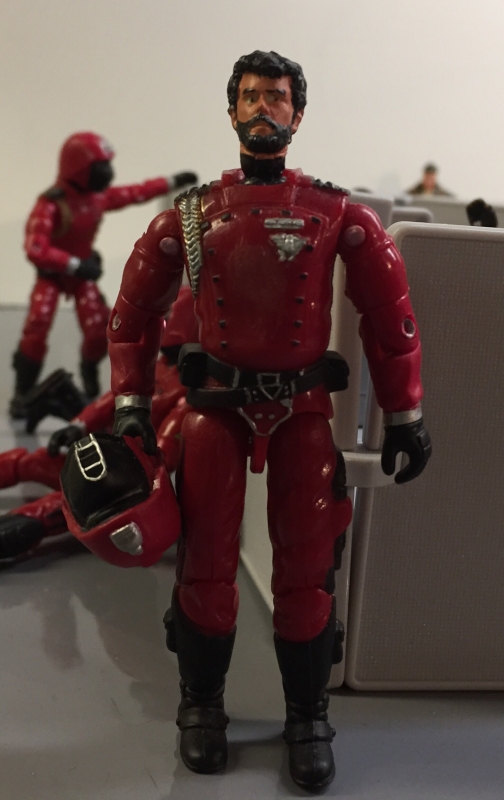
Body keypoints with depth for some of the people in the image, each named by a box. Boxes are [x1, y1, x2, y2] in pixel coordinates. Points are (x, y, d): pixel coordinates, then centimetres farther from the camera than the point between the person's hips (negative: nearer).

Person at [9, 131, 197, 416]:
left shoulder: (99, 195, -5)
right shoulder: (51, 204, -27)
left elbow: (135, 193, 8)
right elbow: (35, 249, -33)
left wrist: (172, 182, 9)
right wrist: (75, 265, -36)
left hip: (84, 269, 5)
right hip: (52, 272, -5)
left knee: (100, 329, -6)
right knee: (37, 328, -20)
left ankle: (90, 370, 29)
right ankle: (23, 392, -6)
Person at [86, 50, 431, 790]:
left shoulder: (339, 213, 0)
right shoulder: (192, 214, 4)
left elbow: (390, 311, 2)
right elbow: (136, 308, 9)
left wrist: (405, 415, 1)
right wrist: (130, 405, 3)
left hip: (304, 408, 0)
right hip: (216, 404, 1)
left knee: (306, 570, 3)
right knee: (206, 565, 5)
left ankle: (309, 716, 24)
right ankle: (201, 706, 27)